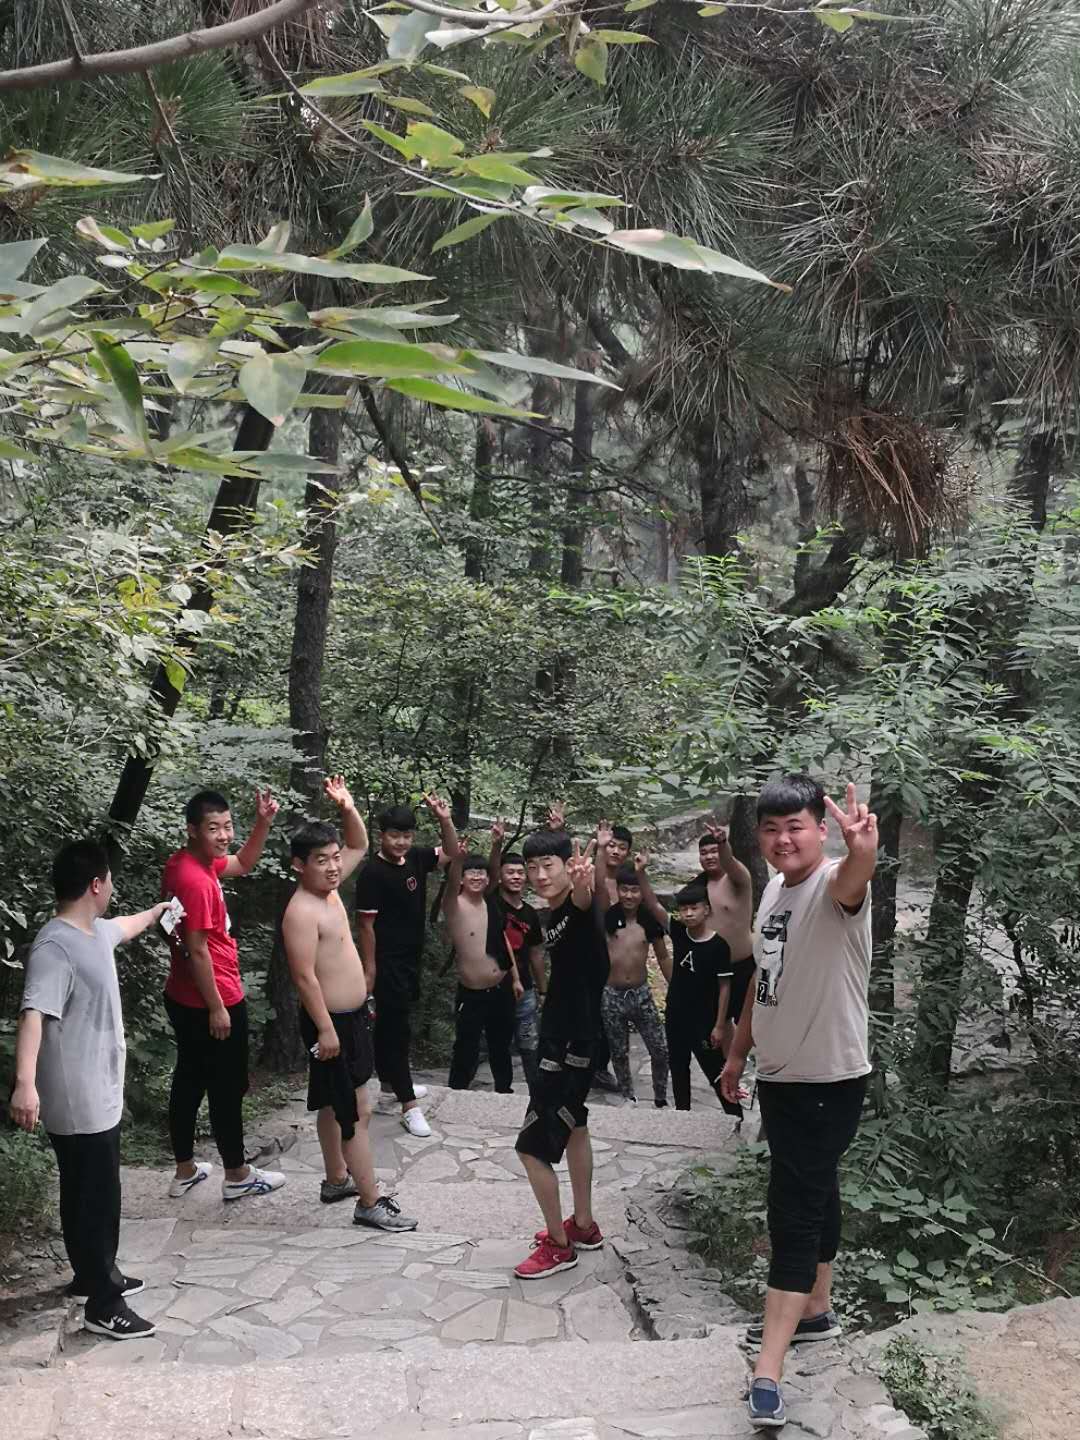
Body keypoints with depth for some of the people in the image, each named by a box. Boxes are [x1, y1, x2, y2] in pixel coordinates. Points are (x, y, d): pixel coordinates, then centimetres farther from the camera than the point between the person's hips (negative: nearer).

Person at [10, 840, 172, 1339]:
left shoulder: (94, 932, 8)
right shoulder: (55, 947, -23)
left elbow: (127, 925, 33)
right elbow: (33, 1014, -35)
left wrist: (159, 910, 52)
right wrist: (25, 1082, -47)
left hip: (100, 1096, 10)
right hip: (78, 1103, -10)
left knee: (92, 1193, 22)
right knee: (94, 1198, -1)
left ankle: (93, 1275, 38)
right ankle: (104, 1306, 9)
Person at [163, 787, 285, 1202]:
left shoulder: (188, 862, 4)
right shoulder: (195, 880, -26)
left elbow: (244, 863, 18)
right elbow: (197, 950, -24)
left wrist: (263, 823, 3)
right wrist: (216, 1008, -18)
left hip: (184, 999, 9)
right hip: (212, 1002, -9)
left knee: (188, 1082, 17)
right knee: (227, 1090, 5)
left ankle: (185, 1171, 28)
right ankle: (237, 1177, 18)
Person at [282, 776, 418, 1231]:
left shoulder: (329, 889, 5)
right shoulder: (302, 911, -22)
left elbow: (360, 846, 17)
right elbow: (304, 976, -23)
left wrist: (347, 807, 0)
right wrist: (325, 1028, -22)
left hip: (351, 1016, 10)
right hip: (332, 1021, -10)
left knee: (336, 1104, 20)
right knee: (357, 1112, -5)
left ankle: (337, 1180, 34)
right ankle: (370, 1204, 1)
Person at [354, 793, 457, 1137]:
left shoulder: (415, 858, 1)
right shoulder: (372, 873, -18)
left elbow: (452, 854, 9)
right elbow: (366, 924, -16)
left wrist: (444, 820, -8)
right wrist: (369, 968, -16)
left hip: (411, 957, 8)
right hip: (387, 961, -7)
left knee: (392, 1022, 21)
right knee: (396, 1027, -6)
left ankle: (389, 1078, 37)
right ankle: (409, 1104, -6)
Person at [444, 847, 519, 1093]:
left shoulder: (491, 904, 6)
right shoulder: (454, 906, -13)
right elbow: (451, 885, -37)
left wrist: (515, 978, 16)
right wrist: (457, 859, -57)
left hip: (501, 990, 6)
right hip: (471, 995, -6)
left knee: (501, 1047, 21)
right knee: (466, 1052, -1)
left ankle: (504, 1091, 38)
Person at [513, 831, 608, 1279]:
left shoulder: (578, 906, -21)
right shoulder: (549, 917, 4)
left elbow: (584, 898, -46)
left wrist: (583, 881, -65)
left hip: (576, 1042, -10)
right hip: (559, 1036, 10)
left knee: (533, 1146, -6)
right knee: (573, 1127, 23)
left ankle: (559, 1246, 8)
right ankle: (583, 1225, 40)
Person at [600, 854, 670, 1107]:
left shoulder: (650, 920, -3)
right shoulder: (609, 916, -8)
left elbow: (663, 957, 8)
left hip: (641, 993, 1)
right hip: (611, 995, -1)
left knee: (660, 1050, 1)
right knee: (619, 1053, 10)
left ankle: (661, 1099, 20)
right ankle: (628, 1099, 28)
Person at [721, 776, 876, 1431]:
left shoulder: (836, 884, -20)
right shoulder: (773, 888, 6)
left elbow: (852, 882, -48)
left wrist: (864, 854, -71)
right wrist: (738, 1053, 23)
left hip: (828, 1081, -8)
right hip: (780, 1073, 8)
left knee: (794, 1212, -8)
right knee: (814, 1195, 22)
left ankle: (768, 1373, -6)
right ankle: (816, 1309, 40)